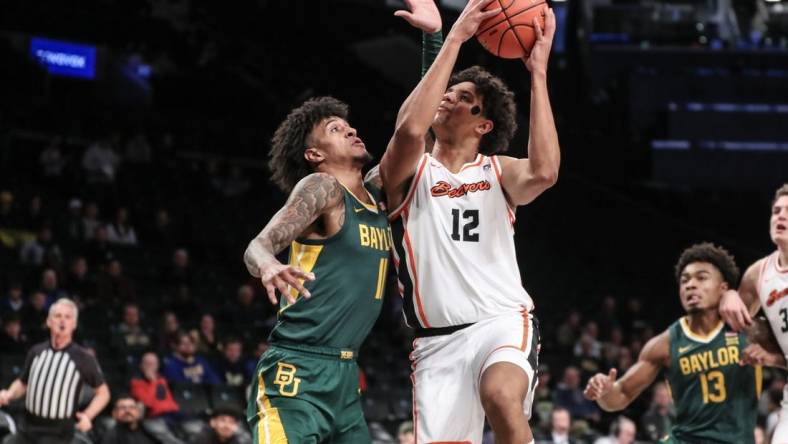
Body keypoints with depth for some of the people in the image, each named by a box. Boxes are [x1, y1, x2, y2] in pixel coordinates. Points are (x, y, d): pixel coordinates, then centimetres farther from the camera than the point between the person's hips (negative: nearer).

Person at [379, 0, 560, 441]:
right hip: (439, 340, 1)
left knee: (502, 398, -34)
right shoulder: (410, 170, 8)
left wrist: (538, 72, -11)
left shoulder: (498, 172, 11)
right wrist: (455, 38, -15)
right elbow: (410, 129, -17)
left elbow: (544, 172, -14)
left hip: (503, 322, -1)